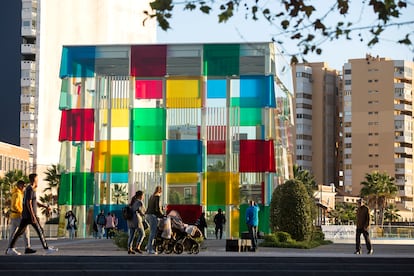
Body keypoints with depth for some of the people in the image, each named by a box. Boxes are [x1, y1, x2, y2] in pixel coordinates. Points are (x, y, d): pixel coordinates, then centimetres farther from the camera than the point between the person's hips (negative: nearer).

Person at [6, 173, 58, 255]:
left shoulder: (29, 189, 18)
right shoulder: (30, 189, -13)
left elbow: (35, 202, 25)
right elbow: (29, 203, -20)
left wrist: (45, 206, 21)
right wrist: (33, 216, -23)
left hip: (25, 216, 9)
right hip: (30, 215, -9)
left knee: (19, 232, 6)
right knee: (40, 231, -2)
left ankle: (10, 249, 3)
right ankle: (46, 248, 3)